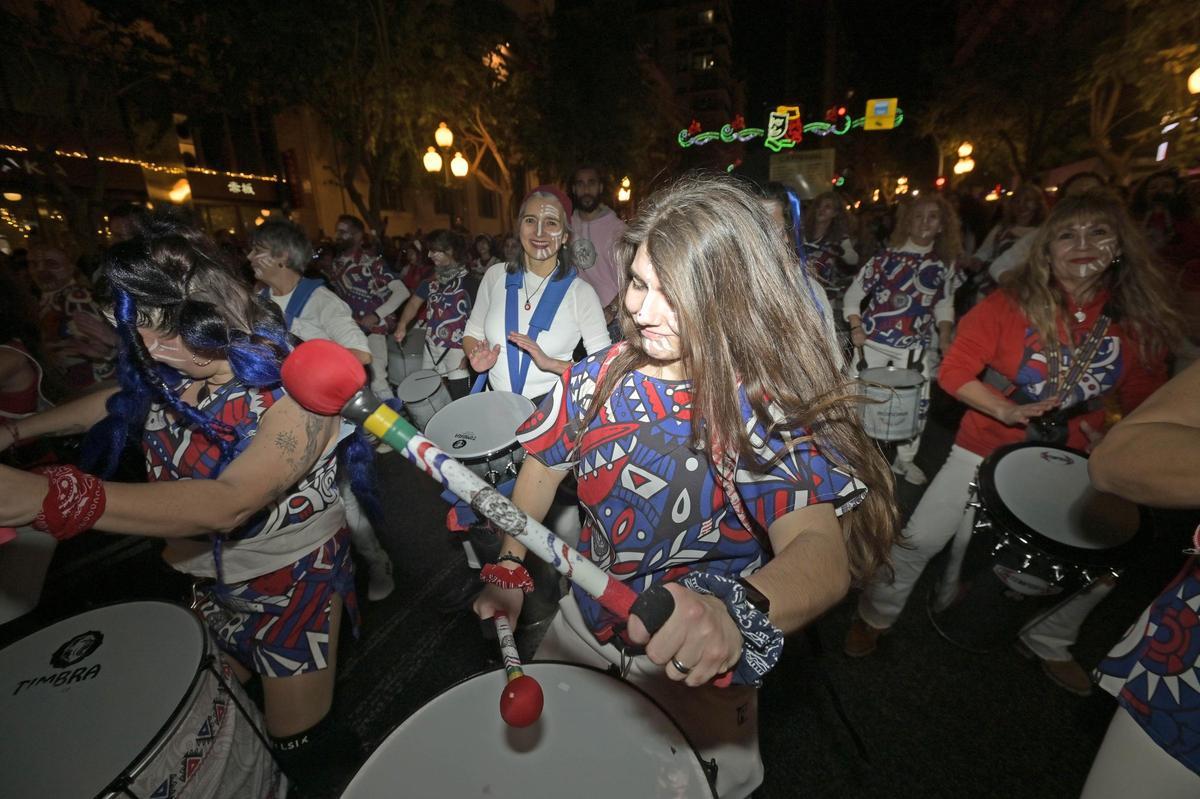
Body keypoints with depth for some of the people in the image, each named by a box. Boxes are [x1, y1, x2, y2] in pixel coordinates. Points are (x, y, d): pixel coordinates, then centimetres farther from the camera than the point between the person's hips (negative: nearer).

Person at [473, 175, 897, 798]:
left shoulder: (769, 412, -25)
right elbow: (543, 465, 1)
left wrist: (734, 612, -60)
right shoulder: (602, 375, -12)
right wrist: (509, 570, -1)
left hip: (698, 670, -3)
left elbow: (822, 551, -40)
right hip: (582, 627, 4)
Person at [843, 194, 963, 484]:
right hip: (874, 340, -3)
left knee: (918, 403, 5)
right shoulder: (886, 257, -5)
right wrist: (856, 327, -17)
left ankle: (905, 459, 25)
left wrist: (944, 335, 2)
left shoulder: (945, 264, 6)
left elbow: (944, 303, 16)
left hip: (915, 345, 3)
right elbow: (854, 293, -5)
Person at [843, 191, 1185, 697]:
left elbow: (1142, 399, 9)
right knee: (920, 540, -8)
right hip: (987, 450, -4)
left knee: (1098, 573, 10)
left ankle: (1048, 643, 39)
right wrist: (1007, 410, -25)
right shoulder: (1012, 301, -12)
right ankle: (876, 615, 18)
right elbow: (954, 372, -14)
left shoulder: (1142, 320, -1)